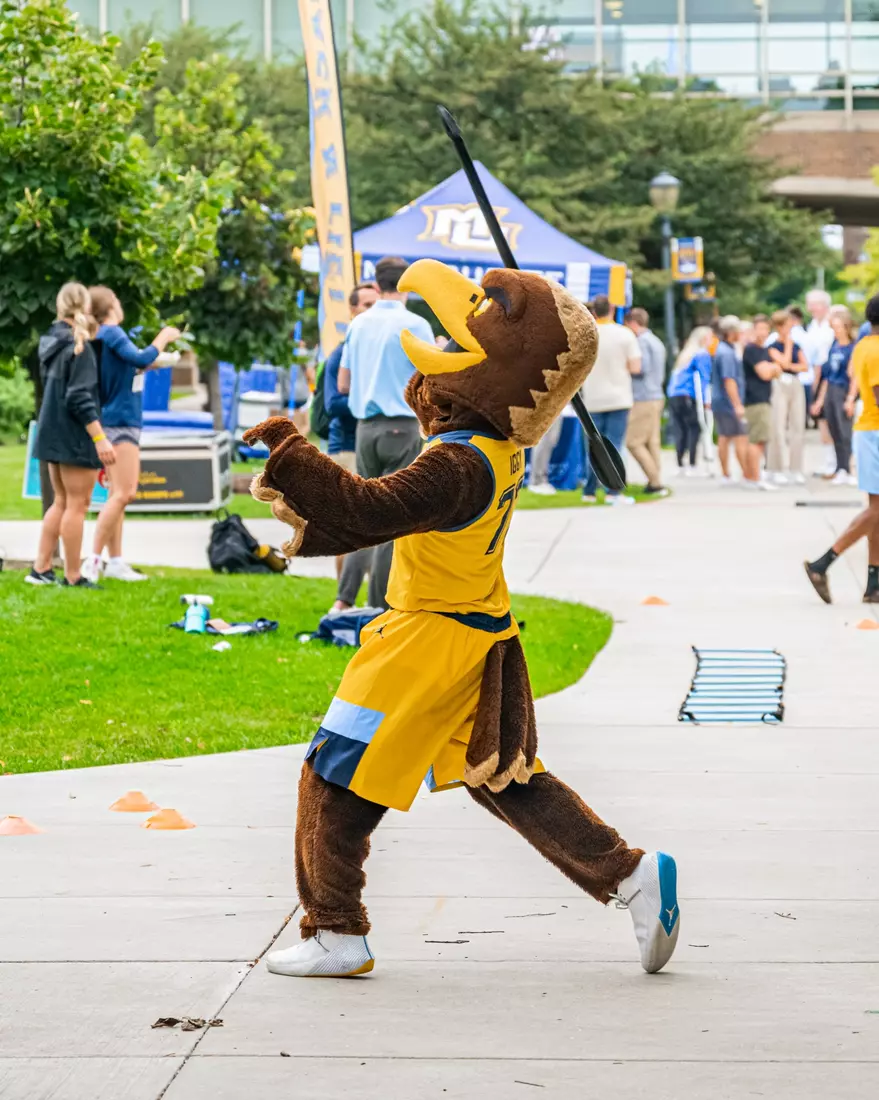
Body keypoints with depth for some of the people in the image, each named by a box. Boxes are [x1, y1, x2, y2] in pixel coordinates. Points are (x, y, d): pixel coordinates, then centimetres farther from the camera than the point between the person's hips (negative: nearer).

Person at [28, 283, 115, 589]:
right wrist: (100, 438, -22)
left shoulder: (52, 343, 10)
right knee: (78, 505, -2)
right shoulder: (79, 348, -16)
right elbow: (80, 398, -21)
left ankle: (41, 569, 16)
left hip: (52, 434, 9)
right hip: (75, 437, -9)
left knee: (62, 502, 17)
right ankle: (73, 577, 1)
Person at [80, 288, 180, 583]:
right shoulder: (111, 333, -14)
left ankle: (115, 561, 14)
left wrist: (152, 360, 21)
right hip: (120, 422, -10)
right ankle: (94, 559, -17)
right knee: (124, 493, -15)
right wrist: (163, 338, -12)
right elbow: (141, 360, -26)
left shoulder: (104, 335, 13)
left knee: (120, 494, 12)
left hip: (123, 422, 10)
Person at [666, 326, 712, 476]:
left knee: (680, 431, 8)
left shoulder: (685, 354, 24)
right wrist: (706, 400, -13)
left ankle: (680, 465, 6)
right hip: (688, 397, -8)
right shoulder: (702, 355, -1)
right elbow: (704, 378, -10)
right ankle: (692, 466, -12)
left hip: (673, 396, 8)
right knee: (695, 429, -6)